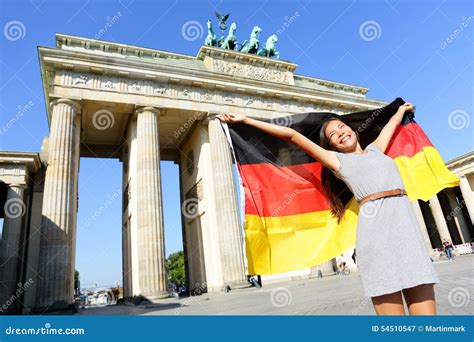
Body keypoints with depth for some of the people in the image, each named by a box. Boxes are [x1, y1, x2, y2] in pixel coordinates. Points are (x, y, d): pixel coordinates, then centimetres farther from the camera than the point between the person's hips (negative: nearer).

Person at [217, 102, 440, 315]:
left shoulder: (375, 149, 26)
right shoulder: (337, 160, 14)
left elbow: (392, 122, 46)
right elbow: (291, 135, 12)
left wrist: (402, 109, 68)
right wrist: (245, 120, 16)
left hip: (407, 226, 5)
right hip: (377, 230, -4)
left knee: (424, 308, -3)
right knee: (391, 309, -8)